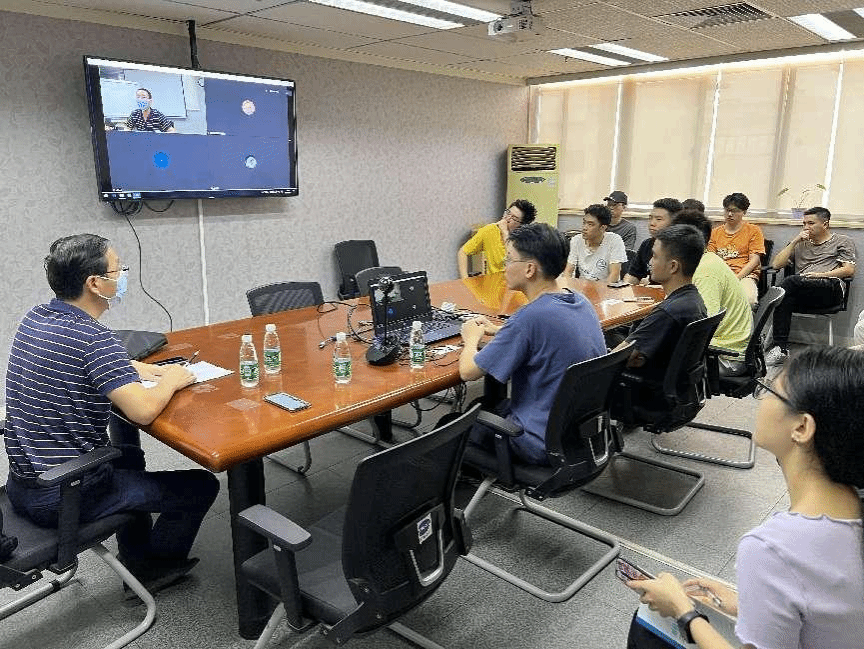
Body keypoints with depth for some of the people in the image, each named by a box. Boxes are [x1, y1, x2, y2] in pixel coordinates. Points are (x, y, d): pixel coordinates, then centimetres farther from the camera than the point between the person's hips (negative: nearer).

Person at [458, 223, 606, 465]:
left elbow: (468, 371, -20)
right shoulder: (580, 301, -2)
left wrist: (472, 338, 1)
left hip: (546, 445, -8)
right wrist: (499, 332, 14)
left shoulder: (531, 317, -28)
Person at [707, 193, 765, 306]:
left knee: (748, 299, -37)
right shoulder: (716, 232, 22)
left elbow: (754, 260, 3)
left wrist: (736, 277, -13)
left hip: (745, 275, -2)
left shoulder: (754, 231, 13)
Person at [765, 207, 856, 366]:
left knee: (790, 282, -34)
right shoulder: (800, 244, 33)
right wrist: (795, 241, 12)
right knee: (787, 297, -36)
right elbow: (776, 264, 19)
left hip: (831, 289, -3)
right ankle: (781, 348, -37)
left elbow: (849, 270, 6)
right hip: (800, 292, 3)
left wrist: (821, 274, -9)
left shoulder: (843, 241, 22)